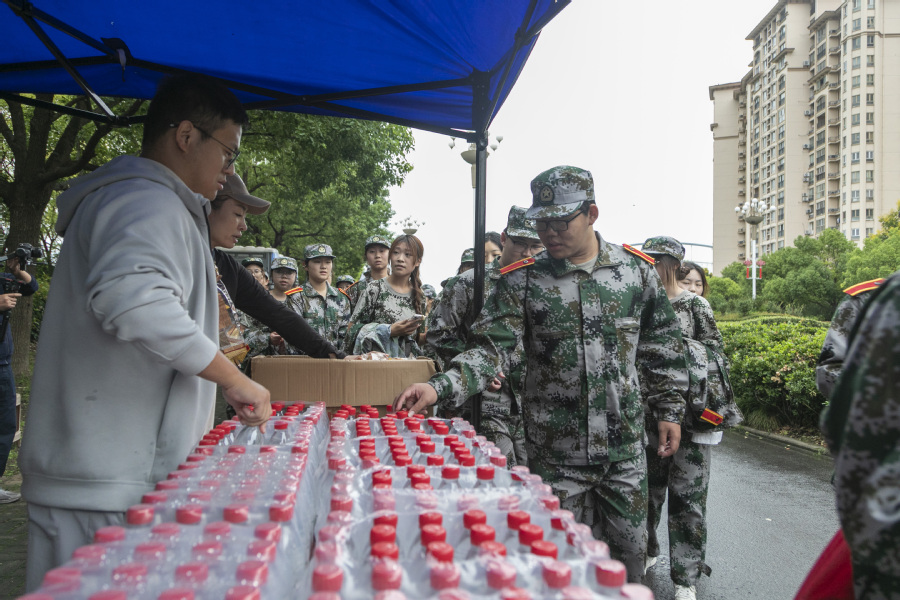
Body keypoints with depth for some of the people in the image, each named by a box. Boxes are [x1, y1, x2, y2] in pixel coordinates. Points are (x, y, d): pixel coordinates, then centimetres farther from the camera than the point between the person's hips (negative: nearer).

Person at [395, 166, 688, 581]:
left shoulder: (637, 270, 1)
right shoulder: (521, 281, -7)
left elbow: (661, 347, 9)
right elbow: (491, 348, -15)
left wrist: (669, 410, 8)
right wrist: (439, 387, -31)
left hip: (625, 448, 2)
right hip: (555, 452, -2)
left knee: (630, 549, 14)